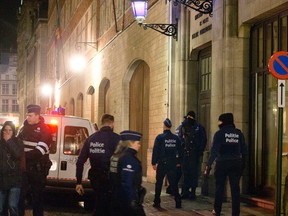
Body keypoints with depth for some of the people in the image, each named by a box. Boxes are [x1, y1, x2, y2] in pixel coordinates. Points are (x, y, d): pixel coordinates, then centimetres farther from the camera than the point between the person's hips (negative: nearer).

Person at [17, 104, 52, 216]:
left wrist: (23, 156, -23)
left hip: (38, 168, -5)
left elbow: (40, 151, -17)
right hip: (24, 166, 5)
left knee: (37, 194, 4)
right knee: (20, 193, 4)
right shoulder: (24, 127, 9)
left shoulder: (44, 130, -8)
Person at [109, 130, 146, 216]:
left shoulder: (116, 156, 8)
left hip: (116, 199, 9)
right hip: (127, 200, -9)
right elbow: (127, 183, -24)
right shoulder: (129, 158, -17)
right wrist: (133, 201, -22)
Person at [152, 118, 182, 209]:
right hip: (173, 164, 3)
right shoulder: (176, 138, 2)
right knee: (173, 183, 8)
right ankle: (178, 202, 4)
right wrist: (178, 162, 17)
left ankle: (157, 202, 9)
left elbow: (155, 151, -9)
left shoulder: (159, 137, -9)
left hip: (162, 164, -3)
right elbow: (179, 151, 8)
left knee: (159, 183, 8)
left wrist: (154, 163, -3)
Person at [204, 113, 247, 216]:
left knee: (219, 187, 12)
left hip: (222, 163, -2)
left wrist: (208, 165, -12)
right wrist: (242, 164, 14)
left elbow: (214, 151, -13)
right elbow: (244, 150, 6)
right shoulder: (239, 133, 5)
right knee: (235, 188, 4)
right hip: (236, 163, 2)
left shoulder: (219, 133, -6)